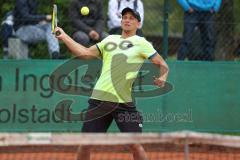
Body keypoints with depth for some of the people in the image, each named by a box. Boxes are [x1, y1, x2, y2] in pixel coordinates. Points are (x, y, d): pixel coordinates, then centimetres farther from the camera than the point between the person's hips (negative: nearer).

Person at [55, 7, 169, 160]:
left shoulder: (141, 43, 4)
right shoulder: (110, 40, 16)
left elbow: (162, 64, 2)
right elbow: (85, 53, 14)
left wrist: (162, 77, -19)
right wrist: (64, 37, 8)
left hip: (124, 101, -4)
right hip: (99, 99, 4)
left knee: (135, 145, -8)